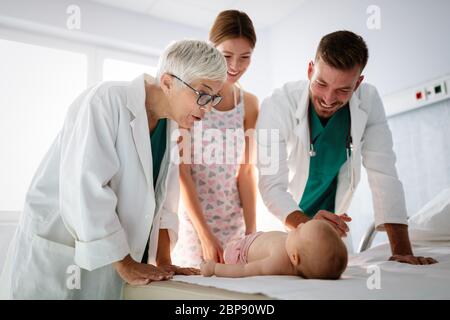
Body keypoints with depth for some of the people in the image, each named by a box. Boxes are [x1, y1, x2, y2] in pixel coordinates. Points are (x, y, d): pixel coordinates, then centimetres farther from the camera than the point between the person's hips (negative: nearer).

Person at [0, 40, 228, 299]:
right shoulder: (106, 101, -20)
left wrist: (163, 262, 0)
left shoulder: (172, 125, 1)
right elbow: (84, 189, -25)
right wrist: (125, 265, -19)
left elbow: (162, 198, 4)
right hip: (59, 259, -5)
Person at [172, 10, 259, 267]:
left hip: (234, 224, 4)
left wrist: (252, 231, -4)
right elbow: (182, 172, -12)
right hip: (192, 220, -4)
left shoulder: (249, 104, 4)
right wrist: (205, 235, -15)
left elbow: (246, 170, 3)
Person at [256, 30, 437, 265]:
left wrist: (402, 250, -22)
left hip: (332, 219, 2)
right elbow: (271, 185, -27)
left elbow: (383, 174, -16)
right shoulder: (277, 107, -24)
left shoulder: (369, 101, -15)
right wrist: (306, 224, -46)